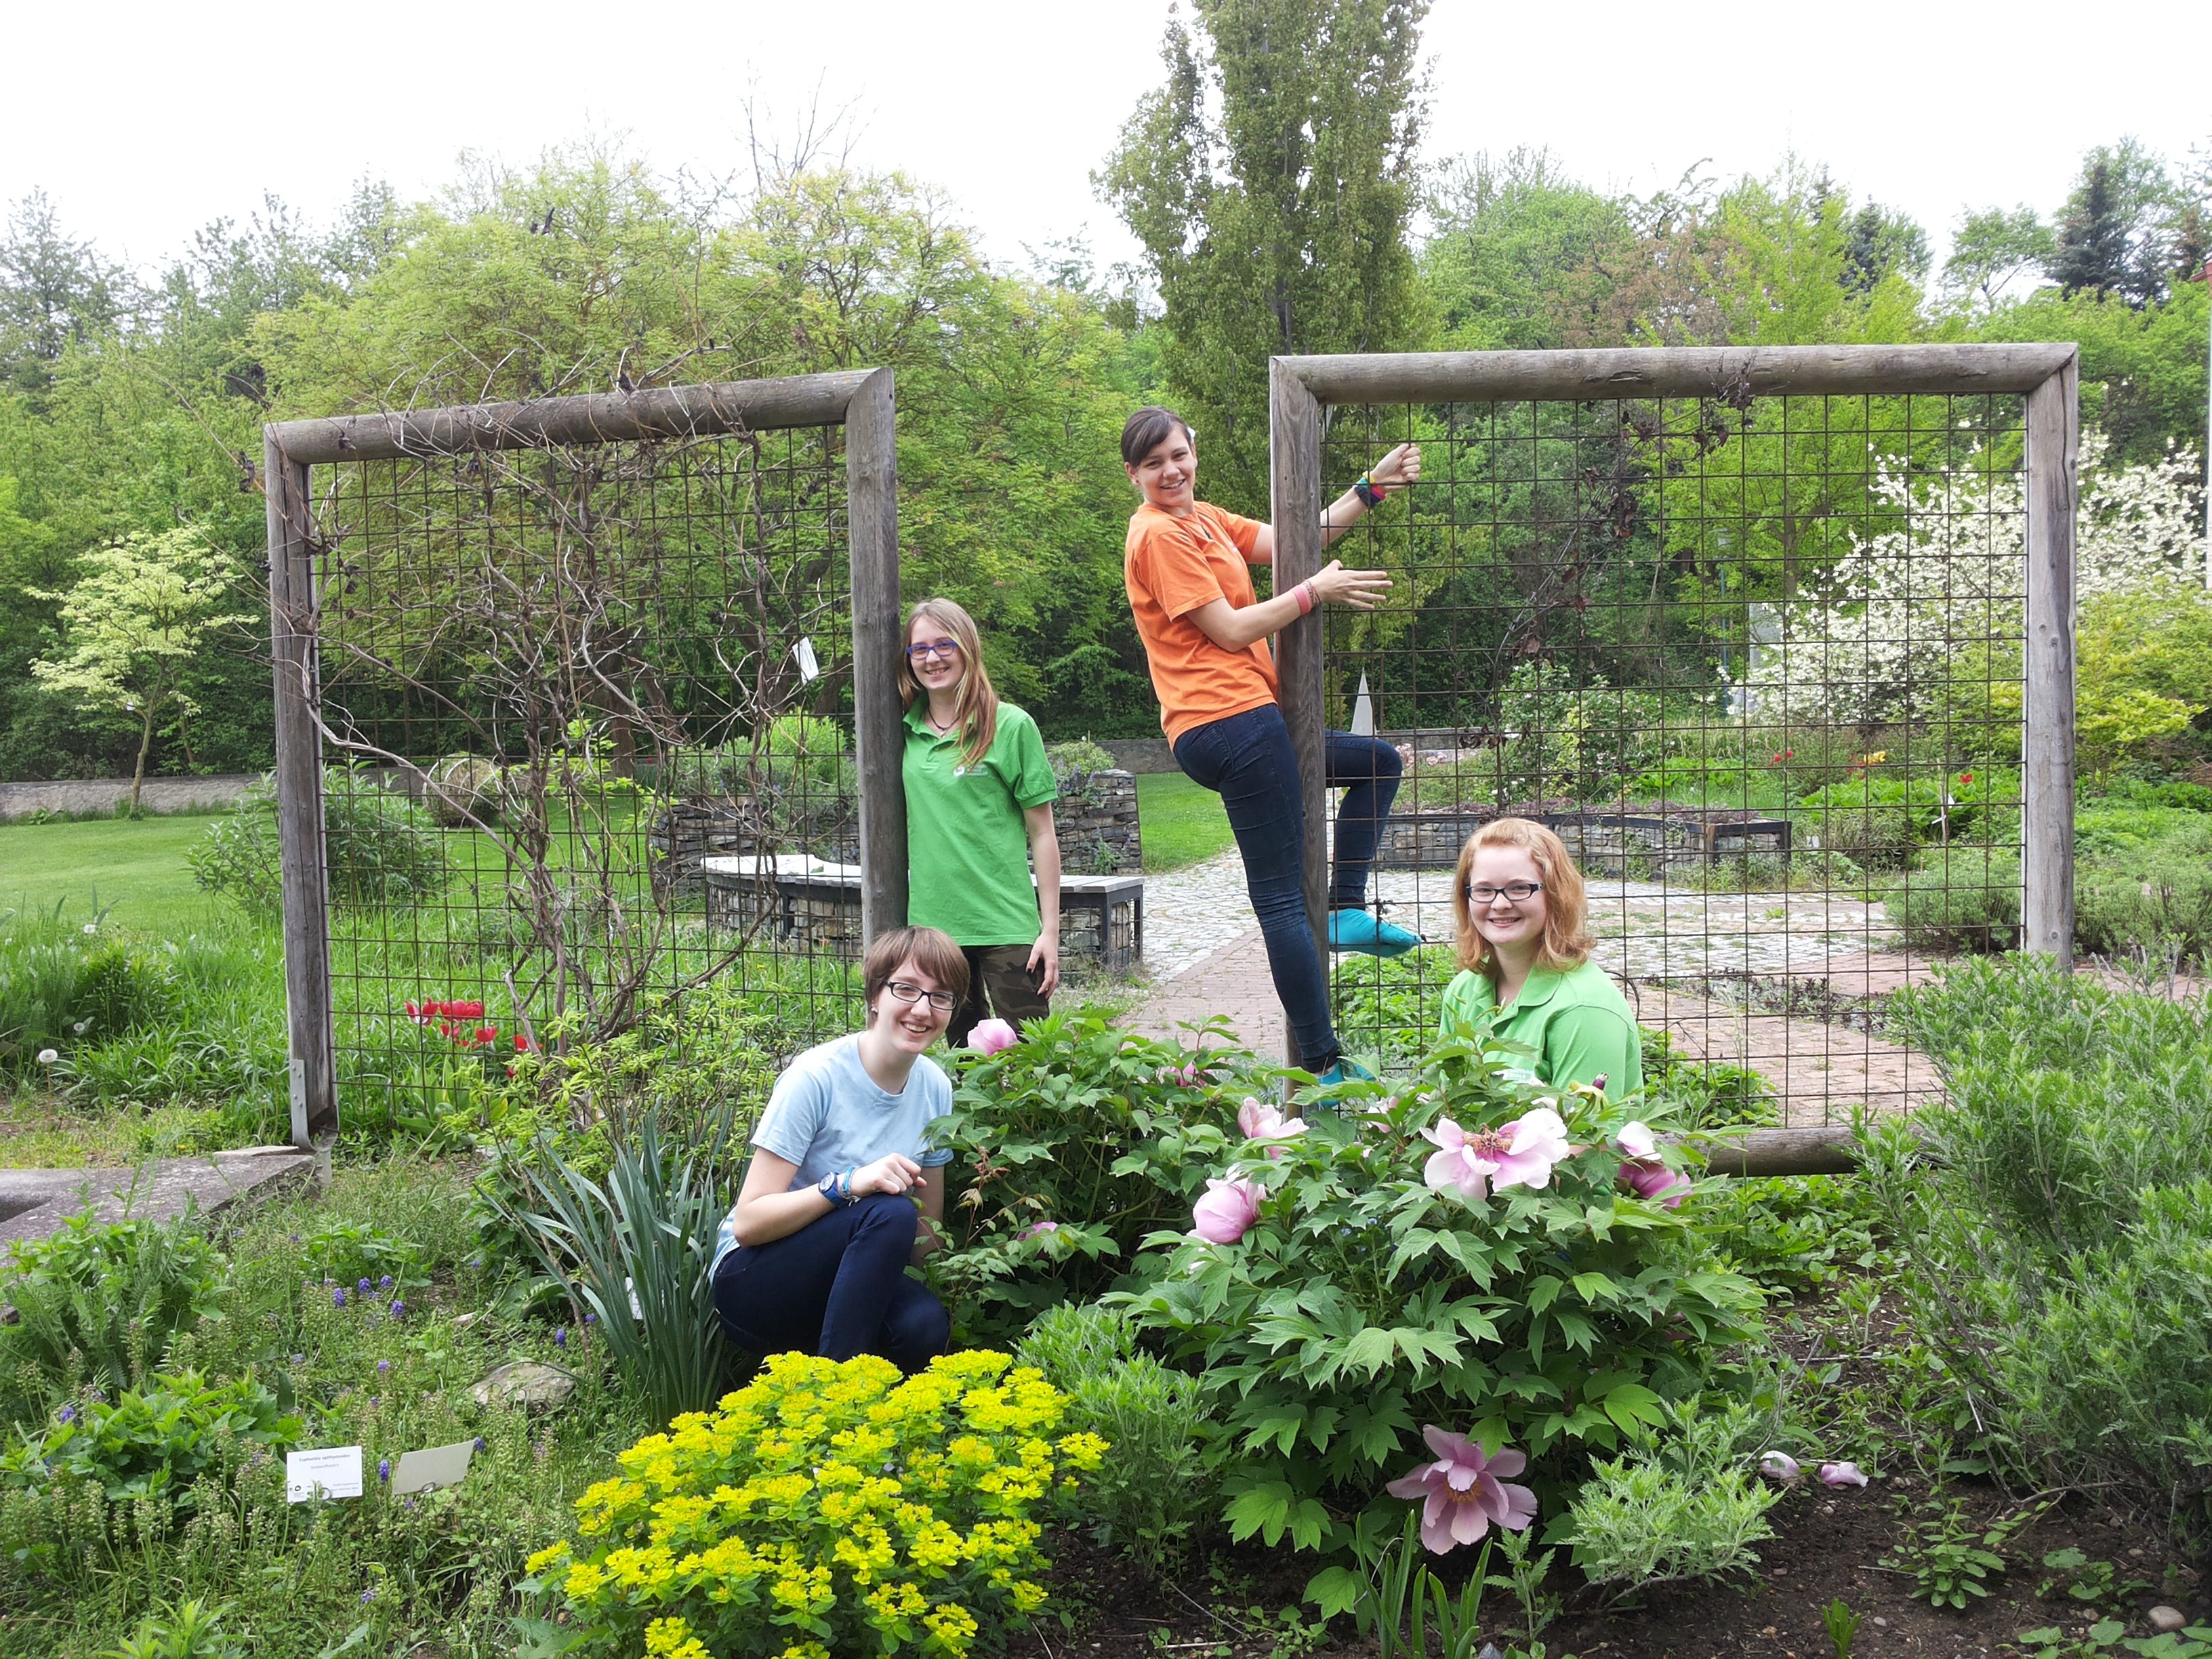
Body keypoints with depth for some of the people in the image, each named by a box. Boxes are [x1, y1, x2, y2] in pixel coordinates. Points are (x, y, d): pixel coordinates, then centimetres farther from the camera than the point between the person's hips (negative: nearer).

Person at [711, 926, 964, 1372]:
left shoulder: (935, 1088, 0)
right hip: (754, 1284, -4)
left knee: (925, 1325, -30)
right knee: (889, 1213, -32)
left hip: (847, 1281, 5)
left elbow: (928, 1231, 8)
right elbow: (749, 1224, -20)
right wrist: (846, 1184, -34)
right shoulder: (816, 1078, -17)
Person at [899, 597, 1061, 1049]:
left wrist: (1050, 930, -6)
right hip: (932, 923, 4)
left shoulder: (1010, 725, -3)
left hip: (1007, 926, -4)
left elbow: (1042, 833, -2)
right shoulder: (904, 731, 8)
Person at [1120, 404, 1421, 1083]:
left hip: (1231, 728, 10)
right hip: (1233, 722, -10)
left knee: (1379, 763, 24)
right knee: (1283, 900, -10)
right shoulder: (1159, 534, -10)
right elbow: (1231, 631, -14)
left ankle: (1348, 910, 12)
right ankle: (1323, 1070, -8)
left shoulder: (1202, 518, 19)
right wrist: (1316, 591, -7)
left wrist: (1371, 487, 7)